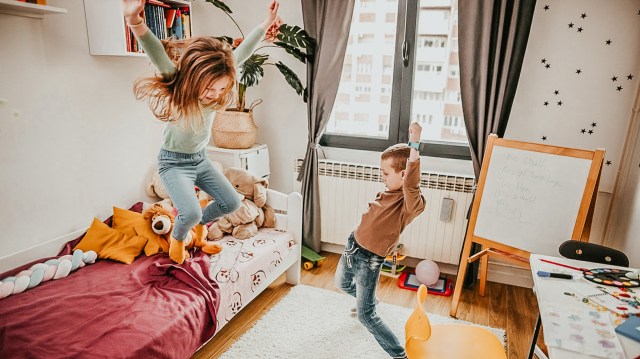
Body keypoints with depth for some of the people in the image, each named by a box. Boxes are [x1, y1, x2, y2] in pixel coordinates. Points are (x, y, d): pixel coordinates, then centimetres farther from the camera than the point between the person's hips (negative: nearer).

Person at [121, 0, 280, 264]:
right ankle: (177, 238, 15)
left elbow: (243, 52, -10)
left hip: (201, 159, 6)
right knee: (191, 213, -23)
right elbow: (158, 54, -47)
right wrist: (136, 23, -65)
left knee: (232, 203, 4)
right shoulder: (178, 86, -27)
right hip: (174, 162, -6)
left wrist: (267, 22, -9)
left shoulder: (216, 84, -14)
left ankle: (200, 225, 35)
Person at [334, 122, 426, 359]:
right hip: (353, 246, 9)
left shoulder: (412, 203, -30)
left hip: (369, 260, -9)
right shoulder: (391, 191, -5)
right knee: (341, 284, 35)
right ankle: (367, 301, 65)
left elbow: (411, 187, -52)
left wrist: (414, 147, -56)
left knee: (366, 316, -1)